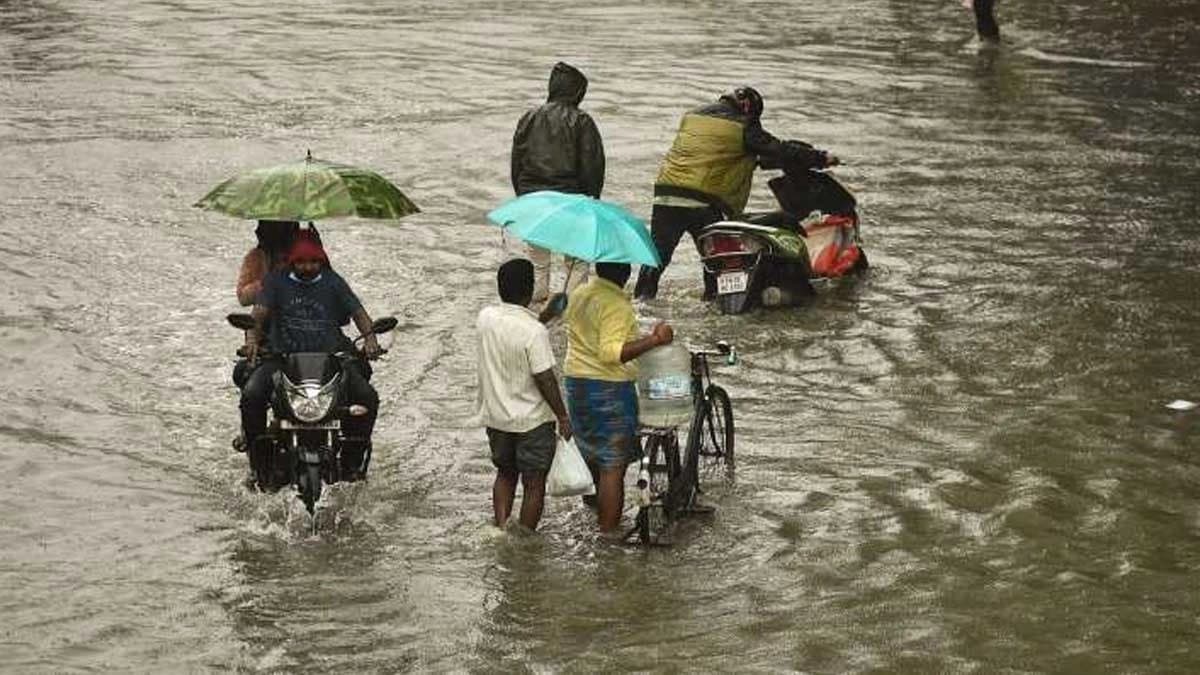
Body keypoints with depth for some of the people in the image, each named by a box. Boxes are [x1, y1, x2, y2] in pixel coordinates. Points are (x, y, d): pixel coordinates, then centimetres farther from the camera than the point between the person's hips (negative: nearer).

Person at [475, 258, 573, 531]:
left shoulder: (485, 318, -6)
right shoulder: (535, 332, -24)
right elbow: (545, 379, -20)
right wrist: (563, 417, -9)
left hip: (495, 415, 6)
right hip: (531, 420, -6)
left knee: (505, 473, 23)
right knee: (534, 483, 8)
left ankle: (501, 529, 18)